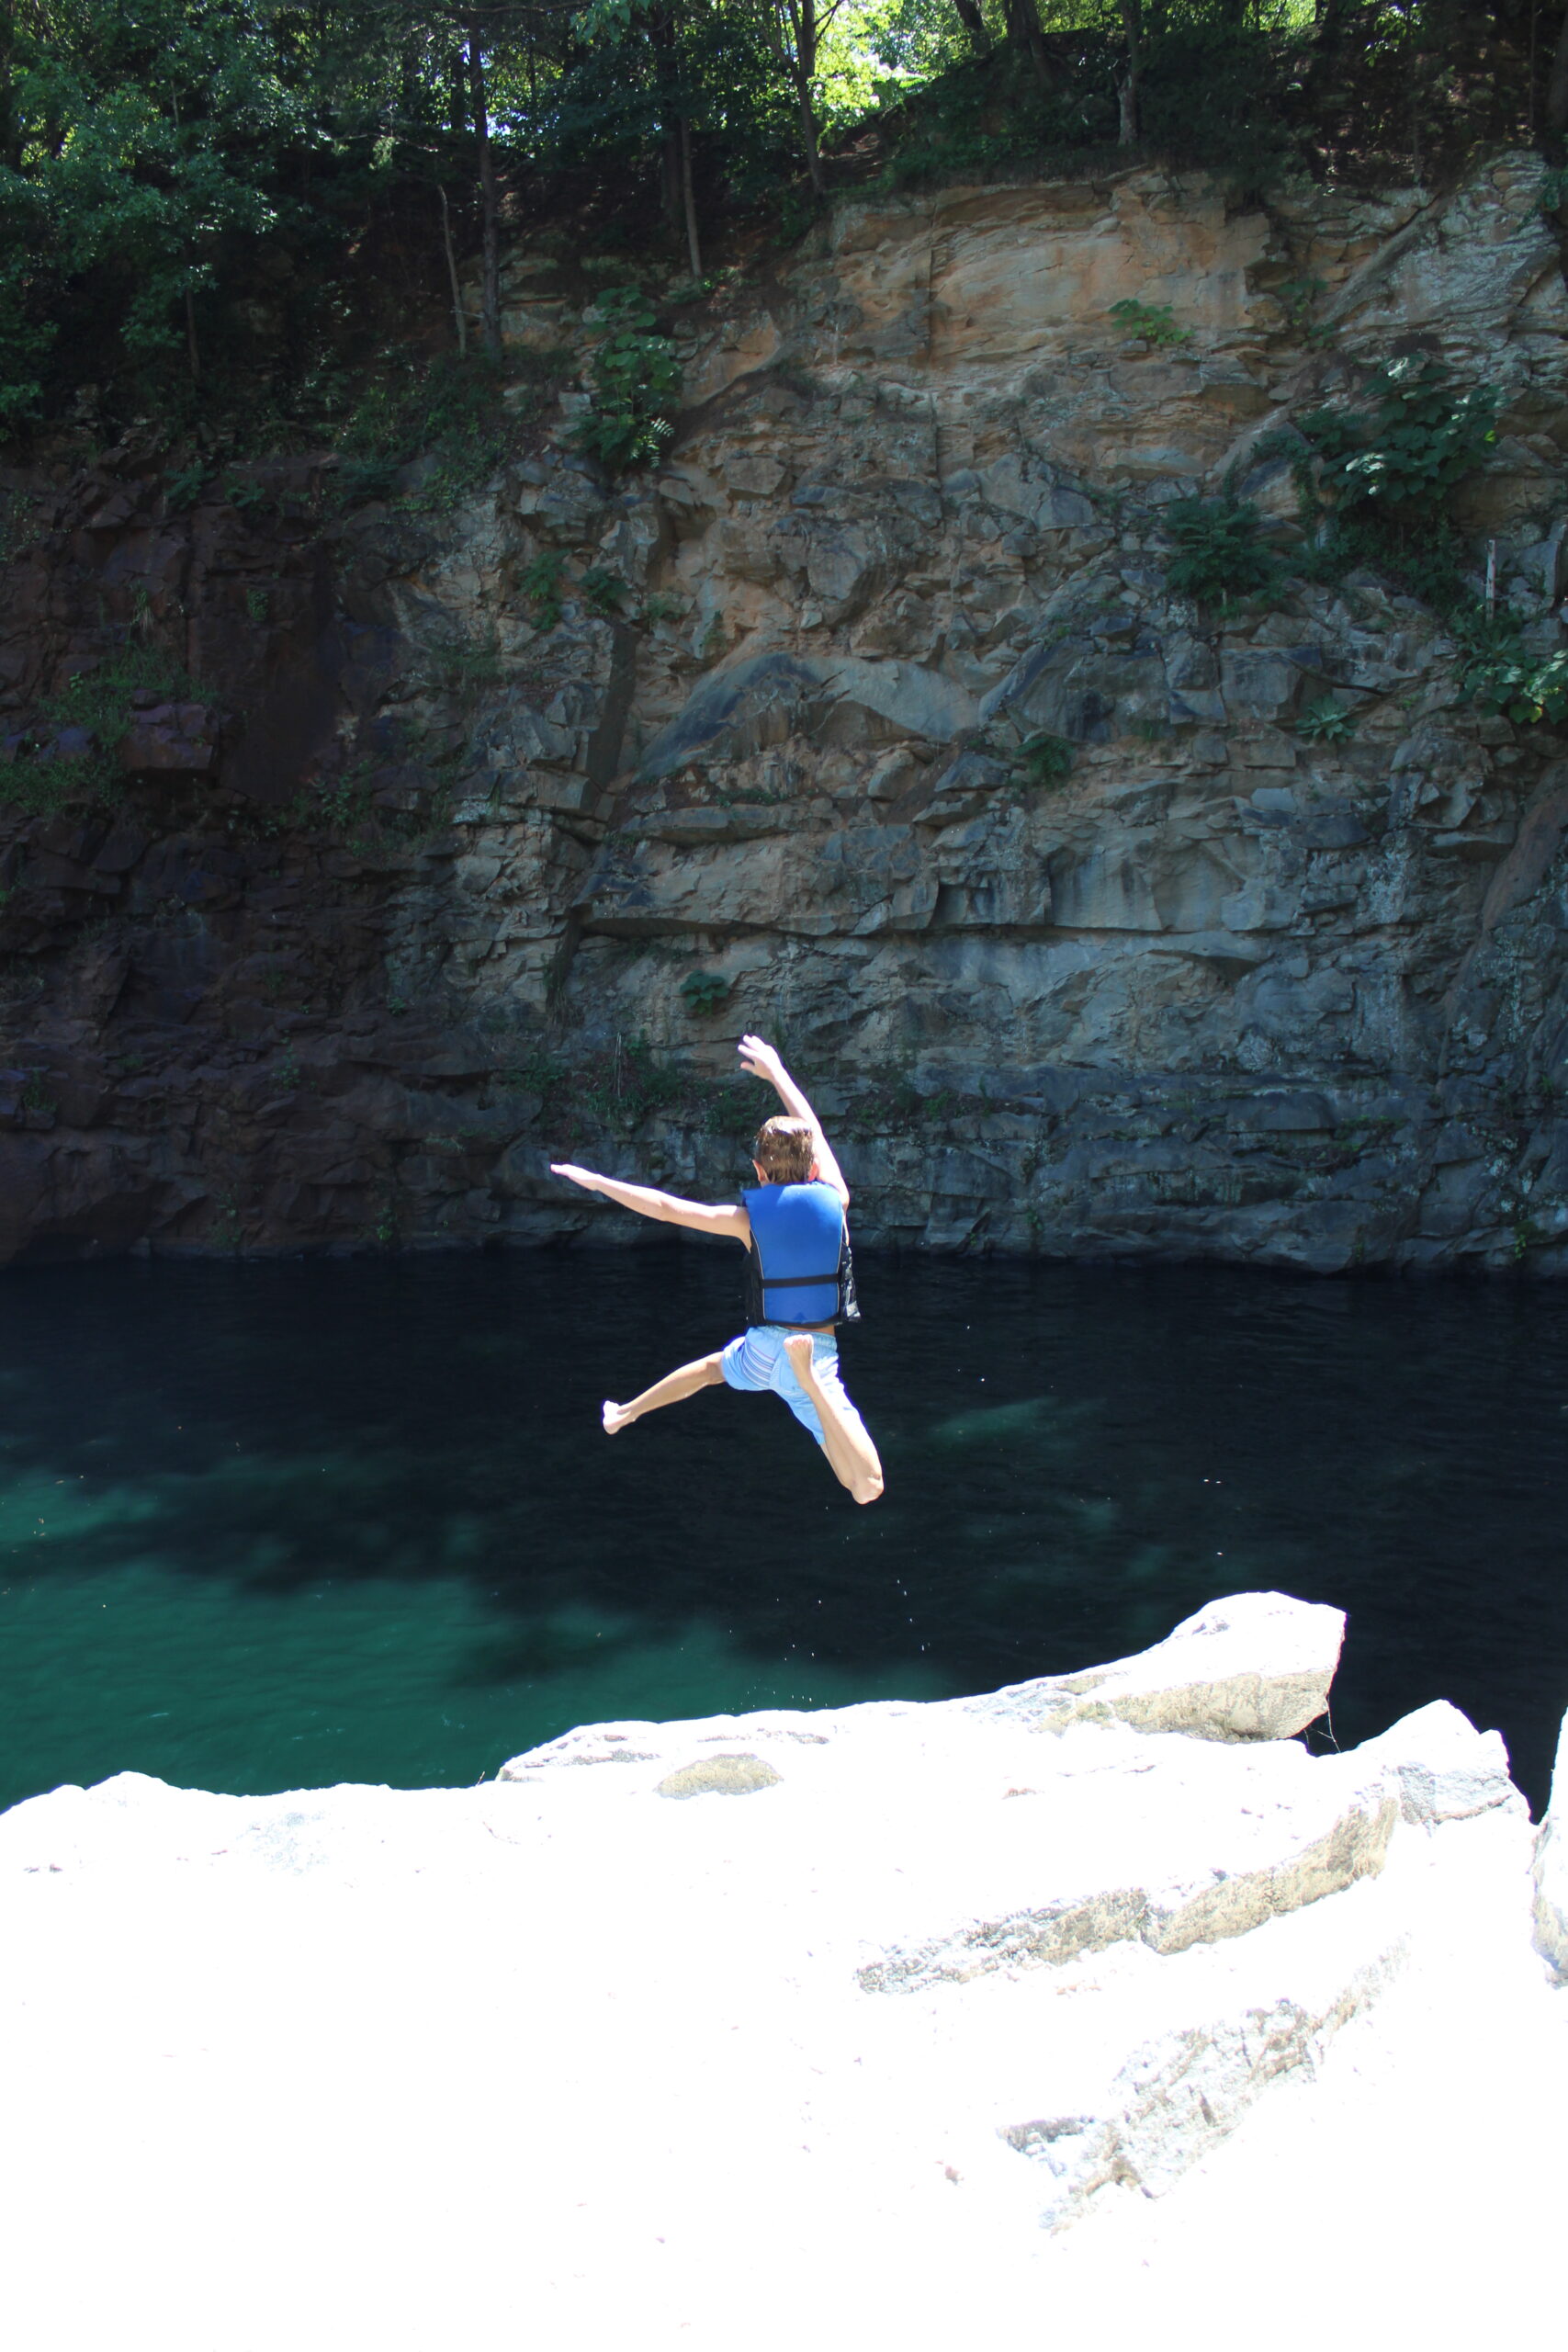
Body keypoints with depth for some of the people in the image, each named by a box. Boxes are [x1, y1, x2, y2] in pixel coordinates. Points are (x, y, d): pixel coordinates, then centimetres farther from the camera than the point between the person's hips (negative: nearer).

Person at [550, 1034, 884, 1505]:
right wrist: (776, 1071, 24)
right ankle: (806, 1372, -39)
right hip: (819, 1353, -3)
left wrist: (595, 1180, 11)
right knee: (867, 1489, -17)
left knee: (711, 1367, 41)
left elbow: (665, 1207, 0)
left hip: (760, 1351, 3)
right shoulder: (835, 1201, -4)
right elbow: (812, 1128, 11)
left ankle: (625, 1413, 61)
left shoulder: (750, 1219, -5)